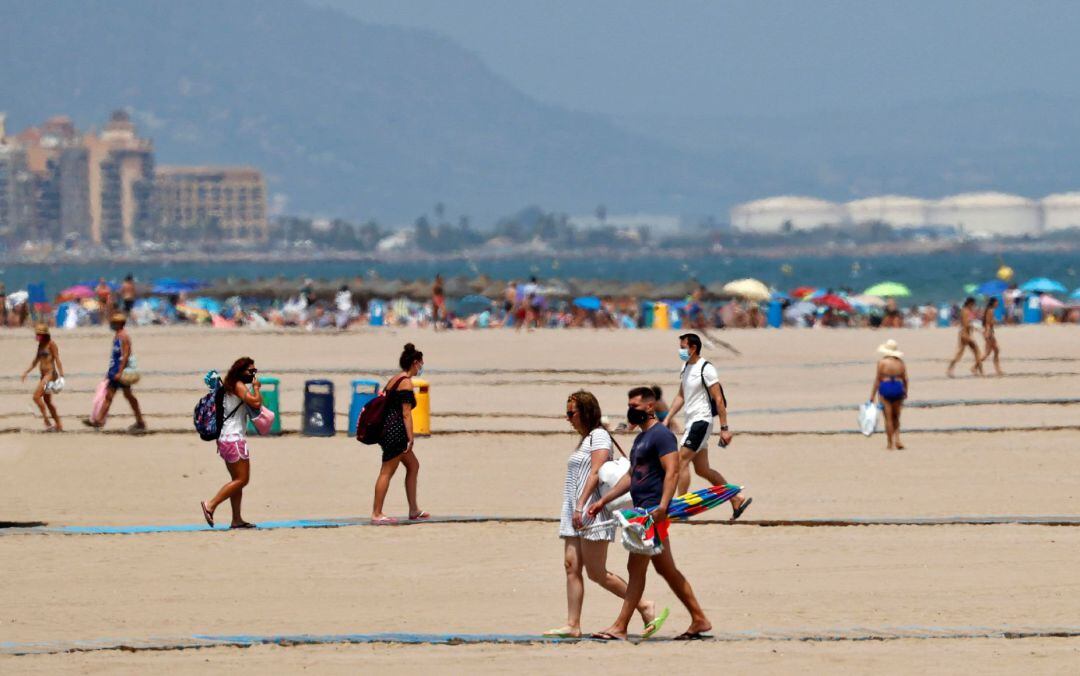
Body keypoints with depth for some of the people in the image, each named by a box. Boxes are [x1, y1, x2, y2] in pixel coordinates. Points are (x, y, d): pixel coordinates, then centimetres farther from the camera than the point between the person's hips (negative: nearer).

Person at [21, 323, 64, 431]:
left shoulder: (51, 344, -9)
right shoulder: (41, 345, 14)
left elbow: (57, 360, -13)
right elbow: (35, 361, 19)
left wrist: (61, 375, -19)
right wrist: (26, 372, 9)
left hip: (51, 374, -9)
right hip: (44, 375, 9)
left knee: (36, 396, -18)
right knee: (47, 401, 12)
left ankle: (47, 421, -14)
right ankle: (59, 425, 19)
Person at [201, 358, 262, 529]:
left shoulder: (230, 387, 17)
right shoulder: (239, 386, -10)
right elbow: (256, 403, -22)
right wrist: (256, 387, -5)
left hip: (225, 438, 10)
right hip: (235, 439, -10)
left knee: (237, 479, 11)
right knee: (242, 479, -8)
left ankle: (237, 519, 11)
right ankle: (210, 505, -11)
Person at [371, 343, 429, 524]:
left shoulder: (394, 380, 17)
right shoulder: (406, 382, -12)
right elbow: (406, 413, -17)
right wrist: (411, 437, -16)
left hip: (388, 429, 10)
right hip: (396, 432, -10)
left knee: (413, 465, 17)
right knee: (387, 472, -7)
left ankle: (414, 511, 21)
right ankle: (377, 514, -7)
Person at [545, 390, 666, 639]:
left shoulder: (599, 436, -8)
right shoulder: (585, 439, 21)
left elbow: (596, 473, -18)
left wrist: (581, 506, -24)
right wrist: (575, 508, 18)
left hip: (592, 513, -10)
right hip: (575, 514, 10)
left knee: (596, 573, -9)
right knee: (572, 566, 0)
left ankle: (644, 607, 1)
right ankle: (572, 625, -3)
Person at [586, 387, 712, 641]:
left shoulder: (662, 435, -10)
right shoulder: (641, 438, 21)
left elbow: (672, 472, -20)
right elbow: (631, 476, 27)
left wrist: (662, 506, -31)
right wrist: (603, 501, 23)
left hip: (653, 510, -11)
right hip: (642, 510, 11)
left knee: (636, 567, -10)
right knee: (666, 569, 12)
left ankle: (620, 627, -10)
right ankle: (699, 620, 16)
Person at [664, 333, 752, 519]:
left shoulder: (706, 369, -13)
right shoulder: (686, 368, 14)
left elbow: (719, 400, -15)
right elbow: (681, 397, 23)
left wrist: (724, 428, -18)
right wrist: (668, 418, 15)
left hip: (701, 420, -9)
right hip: (691, 422, 9)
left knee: (682, 461, -15)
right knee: (702, 470, 10)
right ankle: (737, 500, 19)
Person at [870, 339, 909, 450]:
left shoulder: (882, 362, -6)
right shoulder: (900, 362, 4)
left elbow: (877, 379, -7)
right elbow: (905, 379, 5)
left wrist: (872, 395, -2)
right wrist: (905, 392, 21)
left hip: (885, 388, -3)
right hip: (898, 388, 3)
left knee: (888, 417, 2)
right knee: (896, 417, 17)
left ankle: (890, 443, 4)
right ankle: (897, 439, 3)